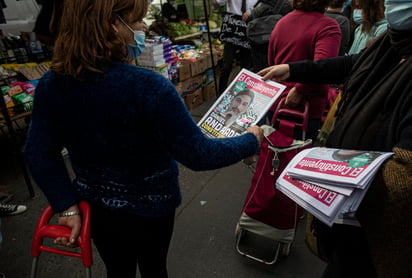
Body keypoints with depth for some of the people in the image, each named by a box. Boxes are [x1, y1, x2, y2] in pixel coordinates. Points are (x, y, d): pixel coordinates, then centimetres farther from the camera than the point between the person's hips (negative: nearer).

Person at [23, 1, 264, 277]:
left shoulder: (51, 83, -13)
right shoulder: (147, 87, -32)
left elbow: (39, 154, -8)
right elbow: (199, 155, -27)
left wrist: (68, 207, -3)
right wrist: (252, 140, -12)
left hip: (94, 205, 4)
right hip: (148, 208, -4)